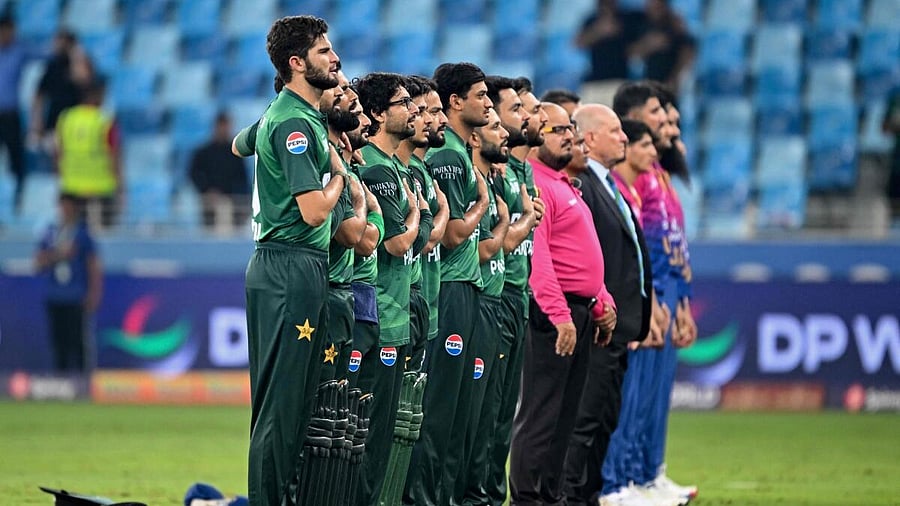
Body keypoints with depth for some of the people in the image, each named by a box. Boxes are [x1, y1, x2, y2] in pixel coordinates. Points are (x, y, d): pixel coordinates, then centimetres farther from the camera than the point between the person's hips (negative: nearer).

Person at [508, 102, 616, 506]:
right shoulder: (534, 185, -13)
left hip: (581, 313, 10)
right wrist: (560, 315, -26)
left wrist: (602, 304, 18)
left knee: (564, 415, 12)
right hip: (552, 316, -10)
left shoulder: (564, 185, 20)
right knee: (539, 413, -9)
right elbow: (536, 257, -22)